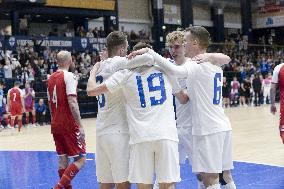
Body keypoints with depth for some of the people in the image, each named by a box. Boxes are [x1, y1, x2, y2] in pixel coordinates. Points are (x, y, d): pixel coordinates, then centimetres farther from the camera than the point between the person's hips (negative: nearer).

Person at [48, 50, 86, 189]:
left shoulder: (51, 78, 11)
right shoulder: (69, 76, -12)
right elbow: (72, 102, -22)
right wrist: (80, 126, -22)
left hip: (56, 125, 8)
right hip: (69, 125, -8)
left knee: (63, 159, 13)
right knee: (80, 159, -2)